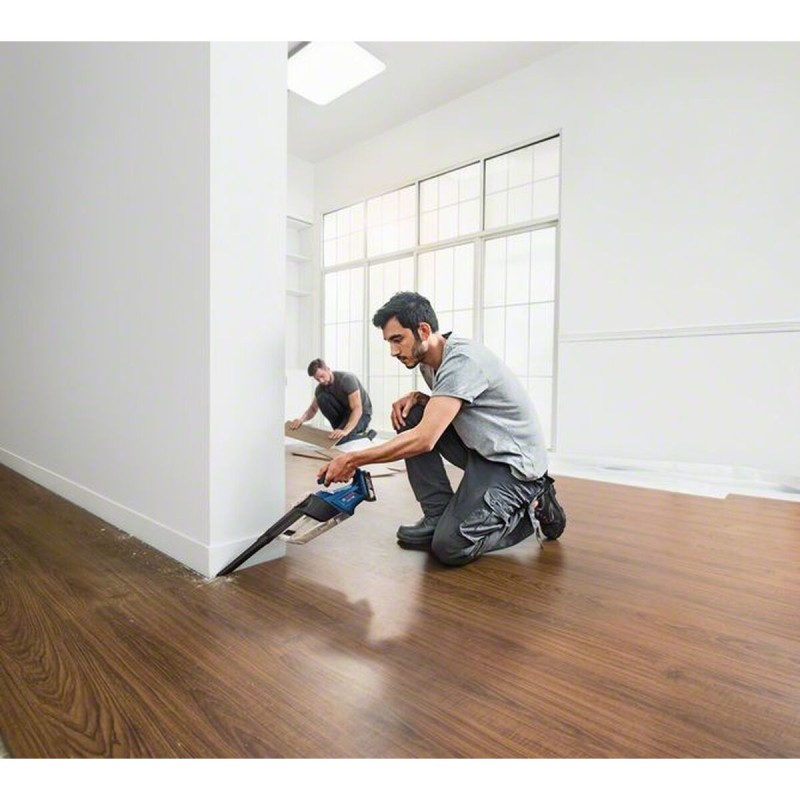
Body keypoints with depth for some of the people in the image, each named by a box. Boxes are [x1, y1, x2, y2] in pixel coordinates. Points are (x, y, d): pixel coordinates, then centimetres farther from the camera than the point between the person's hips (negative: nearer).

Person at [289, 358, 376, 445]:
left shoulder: (347, 379, -28)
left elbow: (358, 410, -36)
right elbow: (312, 409, 0)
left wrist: (345, 430, -50)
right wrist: (301, 419, -24)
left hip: (362, 413, -7)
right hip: (344, 412, 7)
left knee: (337, 439, -30)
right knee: (322, 398, -20)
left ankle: (366, 433, -4)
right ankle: (340, 429, -6)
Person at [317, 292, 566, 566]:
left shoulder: (462, 360, -25)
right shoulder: (429, 361, 3)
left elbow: (424, 439, -32)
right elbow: (440, 408, 21)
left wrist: (352, 460, -27)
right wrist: (415, 397, -1)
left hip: (514, 461, -9)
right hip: (480, 448, 9)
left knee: (450, 547, -18)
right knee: (411, 417, -4)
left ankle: (534, 508, 4)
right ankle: (440, 516, 2)